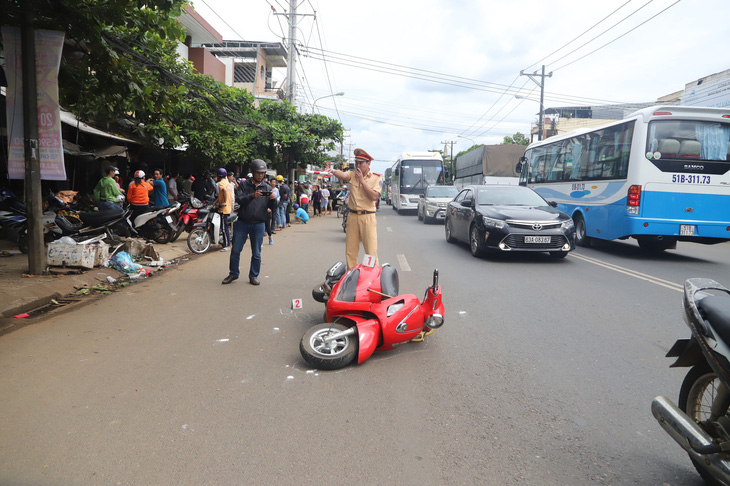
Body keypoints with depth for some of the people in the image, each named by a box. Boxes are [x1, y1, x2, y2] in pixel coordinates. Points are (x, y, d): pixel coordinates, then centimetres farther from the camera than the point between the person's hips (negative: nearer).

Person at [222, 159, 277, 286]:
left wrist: (273, 199, -18)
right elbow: (238, 199, -12)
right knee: (235, 250, 6)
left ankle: (254, 276, 20)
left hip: (259, 224, 1)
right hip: (242, 222, -1)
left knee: (256, 253, 7)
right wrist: (252, 196, -26)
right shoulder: (244, 185, 2)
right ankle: (233, 273, 21)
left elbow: (272, 207, 4)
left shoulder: (267, 188, 7)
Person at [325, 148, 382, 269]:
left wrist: (362, 180, -13)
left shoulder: (376, 178, 1)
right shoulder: (353, 174, 7)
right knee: (350, 250, 8)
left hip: (367, 217, -3)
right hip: (352, 216, 3)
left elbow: (374, 196, -13)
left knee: (371, 250, -3)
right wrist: (333, 171, -38)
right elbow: (343, 175, -16)